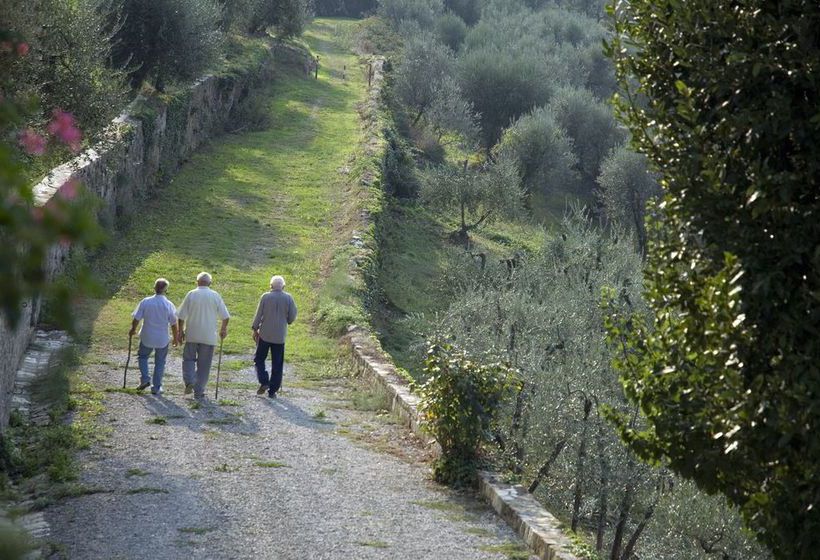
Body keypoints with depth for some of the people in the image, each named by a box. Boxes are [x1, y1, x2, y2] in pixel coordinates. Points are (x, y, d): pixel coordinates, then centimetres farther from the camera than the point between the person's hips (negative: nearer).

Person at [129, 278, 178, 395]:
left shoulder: (145, 302, -11)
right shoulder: (169, 305, -11)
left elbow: (136, 319, -6)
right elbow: (173, 324, -6)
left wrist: (133, 329, 14)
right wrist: (175, 338, 9)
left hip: (147, 337, 0)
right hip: (162, 339, 0)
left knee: (142, 356, 23)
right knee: (160, 362, 13)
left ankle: (144, 379, 8)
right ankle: (156, 387, 16)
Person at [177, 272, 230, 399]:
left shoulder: (191, 294, -4)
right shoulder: (215, 296, -2)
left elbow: (182, 316, -4)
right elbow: (225, 316, 0)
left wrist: (181, 331, 8)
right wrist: (223, 329, 16)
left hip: (191, 335, 0)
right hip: (209, 336, 0)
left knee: (189, 359, 16)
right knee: (204, 365, 7)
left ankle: (189, 382, -6)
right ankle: (199, 392, 9)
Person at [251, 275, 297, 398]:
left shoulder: (265, 297, -5)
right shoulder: (288, 298, -3)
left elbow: (258, 315, -4)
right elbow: (292, 317, -2)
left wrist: (255, 329, 7)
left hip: (265, 334, -1)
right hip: (280, 336, 1)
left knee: (259, 359, 13)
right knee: (277, 364, 7)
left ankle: (263, 382, -5)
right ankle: (273, 390, 7)